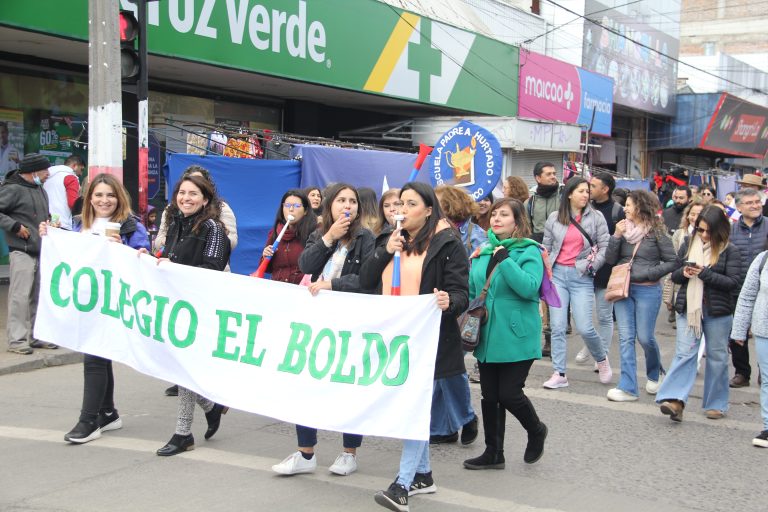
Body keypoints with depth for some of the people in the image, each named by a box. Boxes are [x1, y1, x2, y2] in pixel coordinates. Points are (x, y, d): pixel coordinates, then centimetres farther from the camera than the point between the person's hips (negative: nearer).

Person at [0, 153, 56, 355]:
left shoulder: (40, 190, 17)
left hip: (41, 251, 8)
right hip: (22, 251, -8)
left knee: (38, 296, 11)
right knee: (21, 295, -8)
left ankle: (35, 336, 20)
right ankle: (17, 340, -3)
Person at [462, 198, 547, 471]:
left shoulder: (529, 251, -7)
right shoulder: (484, 252, 11)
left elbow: (530, 287, -22)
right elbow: (473, 292, 19)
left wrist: (505, 260, -24)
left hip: (516, 337, -6)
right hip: (488, 337, 6)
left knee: (509, 393, -6)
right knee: (489, 396, 10)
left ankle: (536, 431, 24)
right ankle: (493, 453, 23)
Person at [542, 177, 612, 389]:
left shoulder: (596, 217, 1)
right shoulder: (554, 218, 6)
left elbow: (605, 246, 1)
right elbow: (546, 247, 12)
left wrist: (591, 267, -6)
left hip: (582, 277, -2)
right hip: (557, 274, 2)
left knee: (584, 328, -7)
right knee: (557, 327, 0)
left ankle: (602, 360, 22)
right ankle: (559, 374, 6)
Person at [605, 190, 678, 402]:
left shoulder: (656, 232, -6)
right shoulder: (624, 228, 5)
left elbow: (672, 262, -4)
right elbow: (610, 259, 2)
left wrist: (649, 273, -12)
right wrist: (616, 236, -9)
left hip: (647, 291, -4)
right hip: (622, 288, 4)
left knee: (645, 337, 3)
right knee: (626, 338, 1)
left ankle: (654, 375, 32)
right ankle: (627, 387, 2)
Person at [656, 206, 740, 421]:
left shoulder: (730, 251, -4)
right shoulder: (688, 245, 6)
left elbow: (733, 282, -10)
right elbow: (674, 275, 12)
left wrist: (704, 273, -19)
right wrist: (683, 273, -11)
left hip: (717, 312, -2)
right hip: (688, 308, 2)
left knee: (717, 357, 9)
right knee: (684, 353, -6)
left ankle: (716, 404, 20)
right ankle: (675, 400, -13)